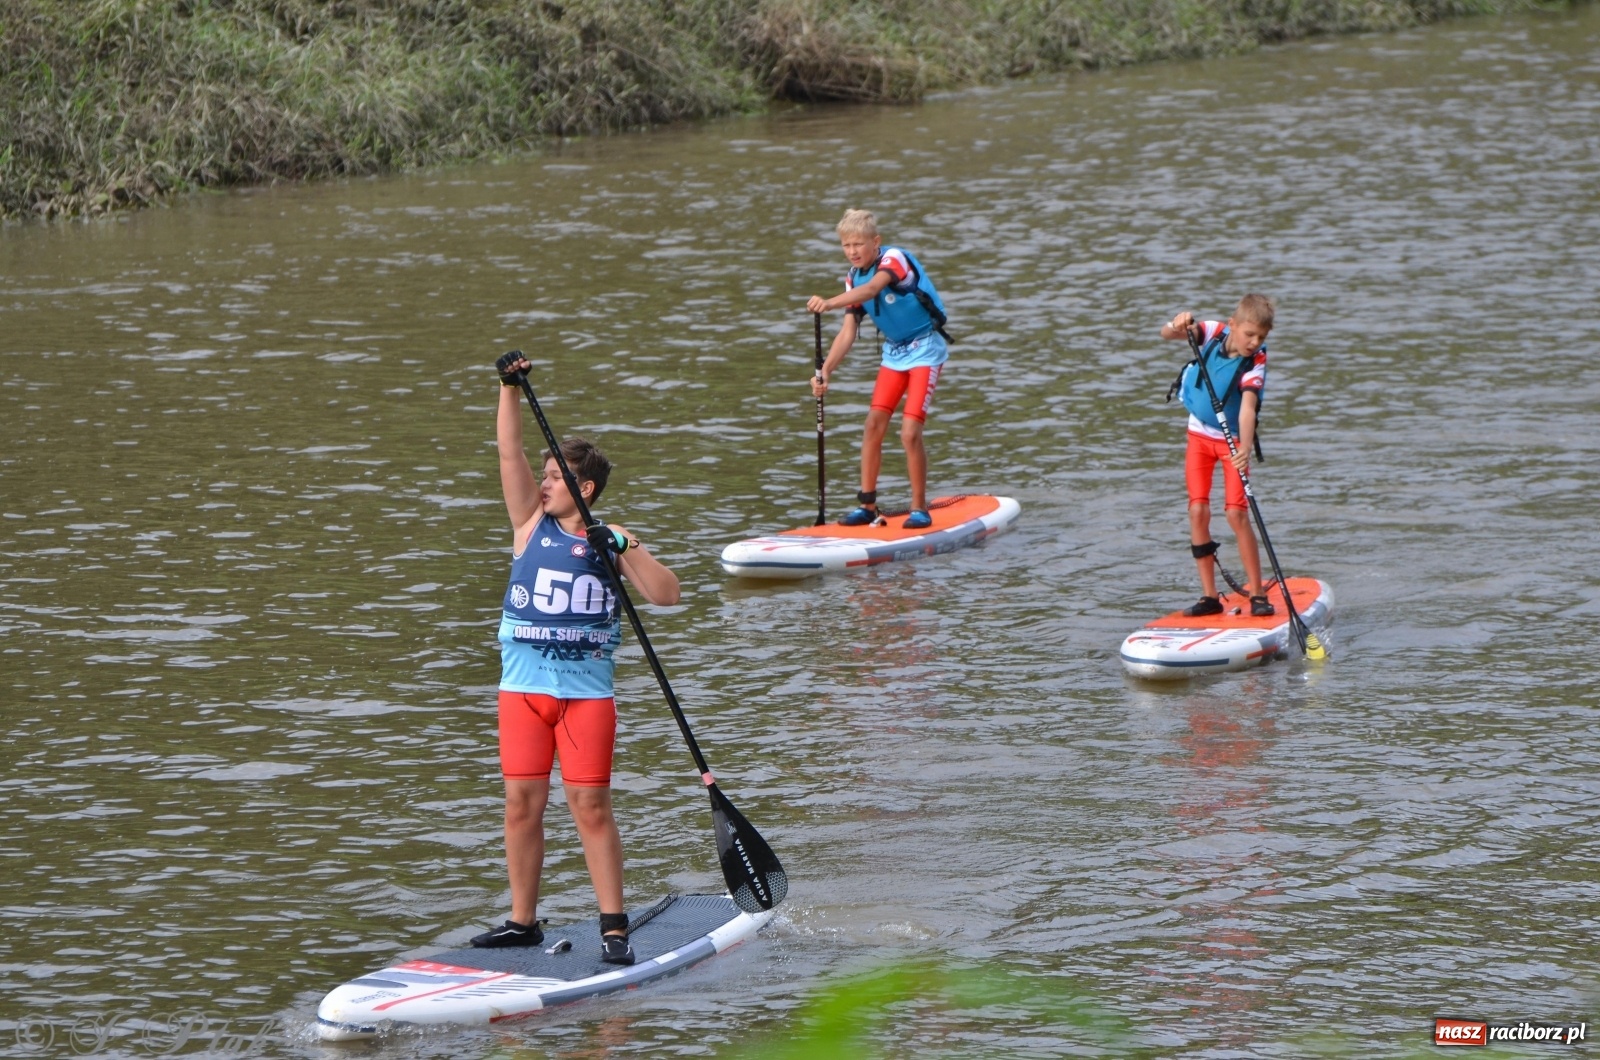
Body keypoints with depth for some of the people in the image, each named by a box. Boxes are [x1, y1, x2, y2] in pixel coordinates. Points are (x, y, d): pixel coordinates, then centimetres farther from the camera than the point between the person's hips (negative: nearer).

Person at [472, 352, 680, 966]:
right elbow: (510, 453, -1)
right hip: (524, 684, 2)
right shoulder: (531, 523, 7)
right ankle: (523, 921, 12)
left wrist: (630, 552, -17)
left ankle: (613, 927, 1)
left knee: (591, 805, -3)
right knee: (522, 803, 2)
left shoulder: (609, 543, 3)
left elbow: (666, 595, -3)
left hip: (587, 686, -2)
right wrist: (511, 390, -10)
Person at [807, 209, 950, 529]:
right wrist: (825, 371, -19)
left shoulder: (895, 259, -21)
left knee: (910, 432, -14)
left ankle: (920, 508, -1)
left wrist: (829, 303, -60)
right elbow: (848, 330, -5)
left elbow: (871, 289, -43)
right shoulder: (854, 278, 0)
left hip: (925, 349, -7)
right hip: (894, 351, 7)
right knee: (874, 424, 0)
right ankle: (867, 506, 9)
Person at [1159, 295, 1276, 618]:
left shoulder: (1255, 363, -22)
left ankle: (1257, 592, -3)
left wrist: (1245, 448, -50)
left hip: (1232, 440, -3)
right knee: (1198, 512, -4)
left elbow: (1248, 407, -35)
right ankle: (1209, 596, 2)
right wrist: (1177, 325, -36)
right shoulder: (1214, 332, -12)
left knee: (1236, 513, -14)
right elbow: (1166, 334, -12)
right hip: (1200, 435, 3)